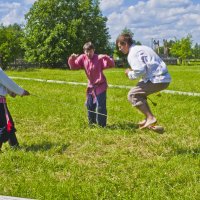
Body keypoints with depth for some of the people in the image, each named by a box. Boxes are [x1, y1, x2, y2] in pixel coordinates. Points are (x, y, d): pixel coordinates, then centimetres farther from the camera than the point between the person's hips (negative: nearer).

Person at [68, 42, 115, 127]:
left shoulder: (99, 58, -18)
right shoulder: (83, 58, -3)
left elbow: (112, 65, -22)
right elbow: (73, 66, 2)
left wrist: (106, 58, -41)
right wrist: (72, 59, -17)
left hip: (100, 86, -6)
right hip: (91, 86, 6)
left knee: (100, 106, -8)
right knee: (89, 105, 16)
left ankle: (101, 125, 3)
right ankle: (92, 122, 34)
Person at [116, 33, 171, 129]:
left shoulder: (132, 54, -9)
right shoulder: (141, 48, 21)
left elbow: (140, 71, -21)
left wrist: (130, 74, -2)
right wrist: (133, 71, 19)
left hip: (157, 80, -10)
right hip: (164, 78, 10)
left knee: (132, 95, -5)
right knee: (139, 93, 25)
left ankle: (150, 118, -9)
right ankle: (148, 118, 24)